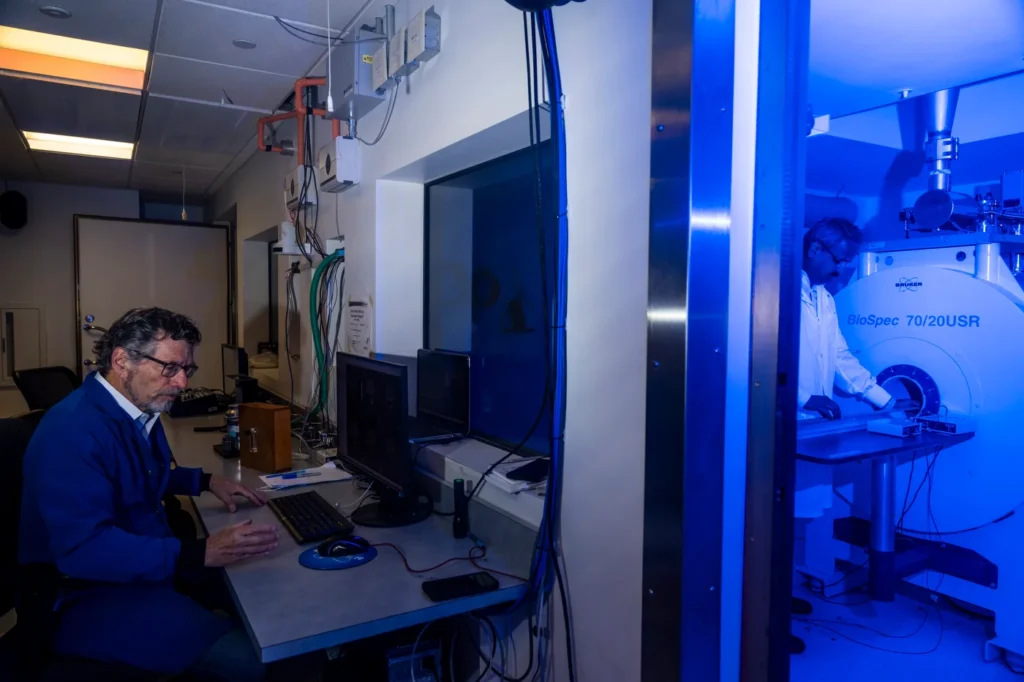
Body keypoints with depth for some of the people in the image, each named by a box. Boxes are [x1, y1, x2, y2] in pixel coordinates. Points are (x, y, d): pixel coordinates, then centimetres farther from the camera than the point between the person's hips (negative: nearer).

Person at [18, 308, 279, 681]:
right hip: (87, 593, -10)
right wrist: (199, 553, -39)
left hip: (150, 563, 10)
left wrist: (206, 481, 11)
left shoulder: (141, 410, 5)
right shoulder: (73, 430, -25)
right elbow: (82, 549, -33)